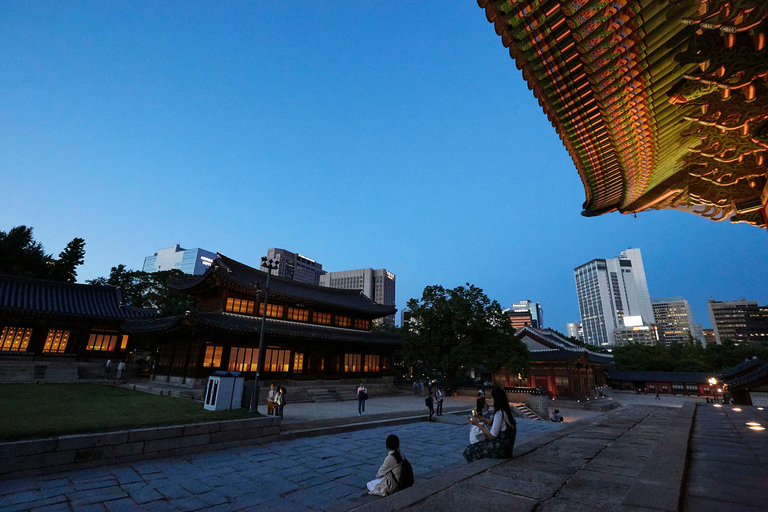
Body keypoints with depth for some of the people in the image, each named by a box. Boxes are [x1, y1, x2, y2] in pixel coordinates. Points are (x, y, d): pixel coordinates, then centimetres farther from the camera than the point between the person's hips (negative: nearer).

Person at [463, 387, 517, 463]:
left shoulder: (499, 414, -24)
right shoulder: (507, 411, 4)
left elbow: (492, 436, -21)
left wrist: (477, 424, -13)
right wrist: (480, 417, 17)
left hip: (501, 449, -9)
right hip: (507, 446, 9)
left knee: (470, 450, 1)